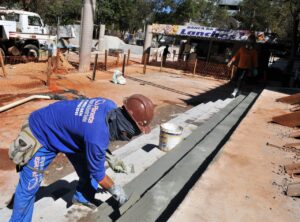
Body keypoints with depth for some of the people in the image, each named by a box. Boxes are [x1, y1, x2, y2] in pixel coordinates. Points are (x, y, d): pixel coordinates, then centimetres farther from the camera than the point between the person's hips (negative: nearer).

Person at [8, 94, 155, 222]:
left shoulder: (110, 106, -17)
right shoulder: (97, 137, -40)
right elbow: (98, 175, -21)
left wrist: (107, 155, 7)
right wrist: (115, 190, -4)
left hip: (62, 130, 8)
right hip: (41, 135, -8)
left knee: (88, 168, 10)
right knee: (29, 187, -2)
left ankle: (82, 197, 34)